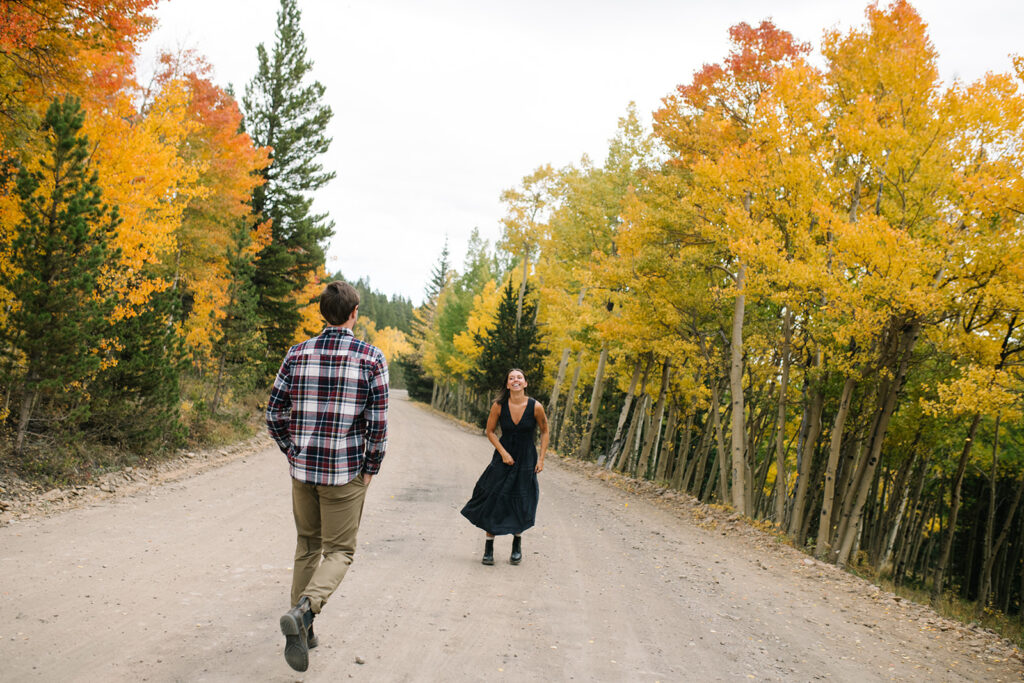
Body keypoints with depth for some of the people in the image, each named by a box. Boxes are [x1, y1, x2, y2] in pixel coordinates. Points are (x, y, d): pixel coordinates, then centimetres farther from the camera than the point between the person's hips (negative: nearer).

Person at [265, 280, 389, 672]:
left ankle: (301, 632, 21)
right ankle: (304, 610, -19)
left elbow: (275, 416, 2)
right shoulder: (371, 358, -8)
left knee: (307, 547, 18)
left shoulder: (297, 355, 1)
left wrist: (293, 453, 15)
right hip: (346, 473, -3)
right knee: (339, 551, 7)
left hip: (303, 468, 4)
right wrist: (370, 469, 2)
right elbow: (378, 423, -10)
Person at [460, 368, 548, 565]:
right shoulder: (499, 406, -12)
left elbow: (544, 432, 2)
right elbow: (490, 432, 1)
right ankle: (488, 547, 12)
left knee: (521, 503, 4)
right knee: (494, 499, -2)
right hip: (503, 457, 0)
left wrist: (541, 459, -2)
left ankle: (517, 545, 28)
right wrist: (503, 453, -9)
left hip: (526, 460, 0)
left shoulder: (535, 407, -13)